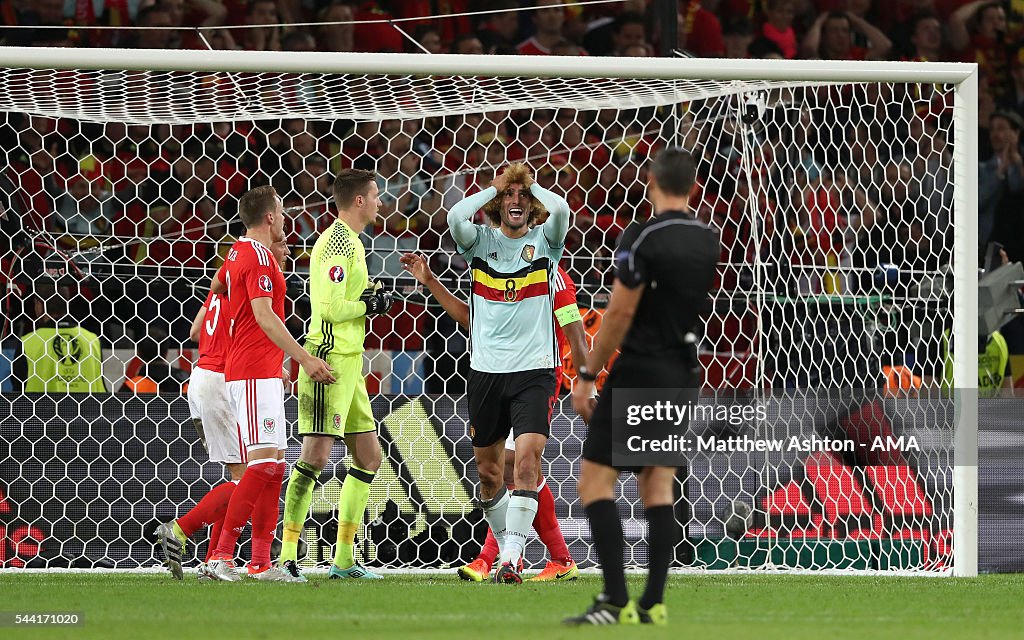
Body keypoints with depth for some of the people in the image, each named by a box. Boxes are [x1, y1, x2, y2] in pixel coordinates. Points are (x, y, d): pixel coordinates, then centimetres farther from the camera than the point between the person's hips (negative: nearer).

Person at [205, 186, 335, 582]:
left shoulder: (240, 252, 16)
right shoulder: (258, 256, -13)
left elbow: (218, 284, 35)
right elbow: (264, 315, -23)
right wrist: (304, 358, -26)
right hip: (256, 373, -10)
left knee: (272, 464, 8)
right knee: (263, 462, -16)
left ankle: (261, 561, 8)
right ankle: (222, 554, -19)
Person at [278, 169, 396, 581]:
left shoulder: (349, 241, 19)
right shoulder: (339, 243, -13)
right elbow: (330, 308, -21)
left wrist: (369, 299, 9)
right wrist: (369, 305, -8)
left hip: (348, 363, 11)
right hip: (330, 359, -11)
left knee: (369, 458, 11)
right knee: (316, 455, -14)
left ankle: (344, 558, 14)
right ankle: (287, 554, -15)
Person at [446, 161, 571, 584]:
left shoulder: (544, 240, 3)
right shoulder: (480, 240, 5)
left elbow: (561, 209, -18)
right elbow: (455, 217, -16)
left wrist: (531, 185, 0)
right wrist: (495, 187, -4)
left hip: (534, 370, -2)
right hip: (486, 370, 2)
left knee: (527, 459, -17)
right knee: (488, 470, 9)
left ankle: (511, 560, -19)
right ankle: (508, 546, 29)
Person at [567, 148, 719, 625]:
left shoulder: (641, 238, -15)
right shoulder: (710, 241, 6)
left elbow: (620, 313, -16)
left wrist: (587, 376, -9)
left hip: (639, 371, -7)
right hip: (684, 372, 7)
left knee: (595, 480, -4)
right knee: (659, 485, 12)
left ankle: (615, 601, -14)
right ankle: (652, 603, 6)